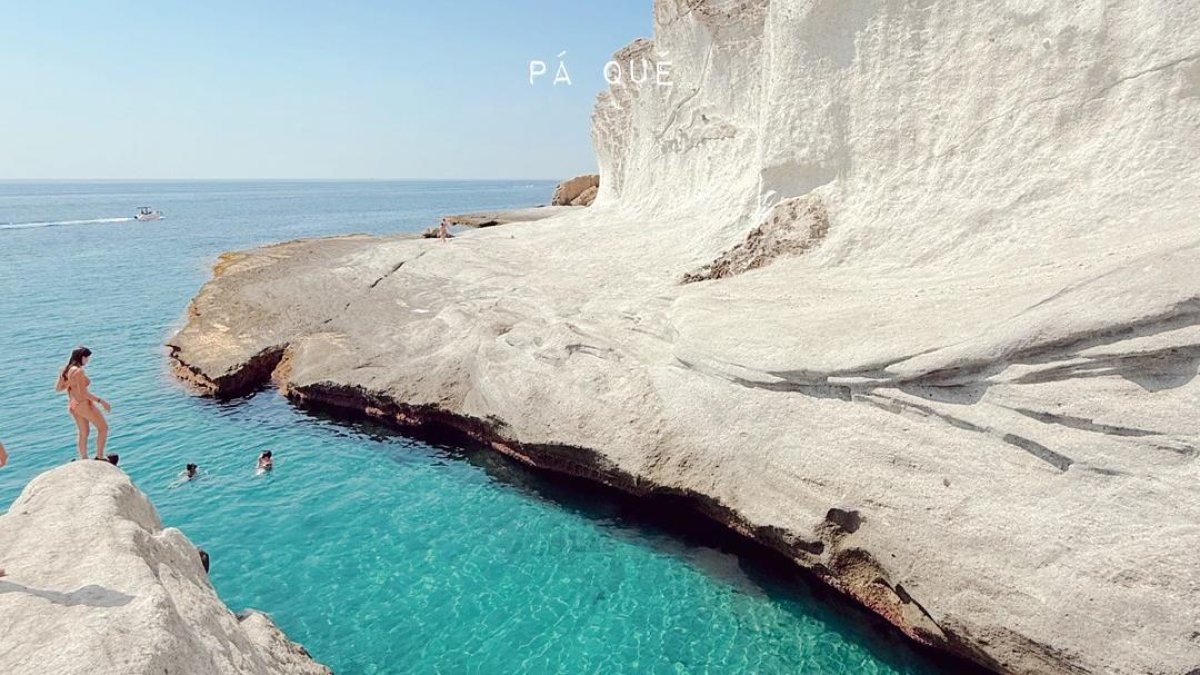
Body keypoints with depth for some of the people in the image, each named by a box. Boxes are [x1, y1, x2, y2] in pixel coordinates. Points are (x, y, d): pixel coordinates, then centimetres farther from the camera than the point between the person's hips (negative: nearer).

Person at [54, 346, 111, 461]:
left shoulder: (65, 370, 6)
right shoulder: (78, 371, -20)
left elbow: (57, 388, 14)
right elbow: (83, 393, -24)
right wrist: (101, 401, -21)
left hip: (72, 405, 9)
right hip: (83, 404, -9)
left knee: (84, 433, 19)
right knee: (103, 428, 3)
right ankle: (99, 457, 1)